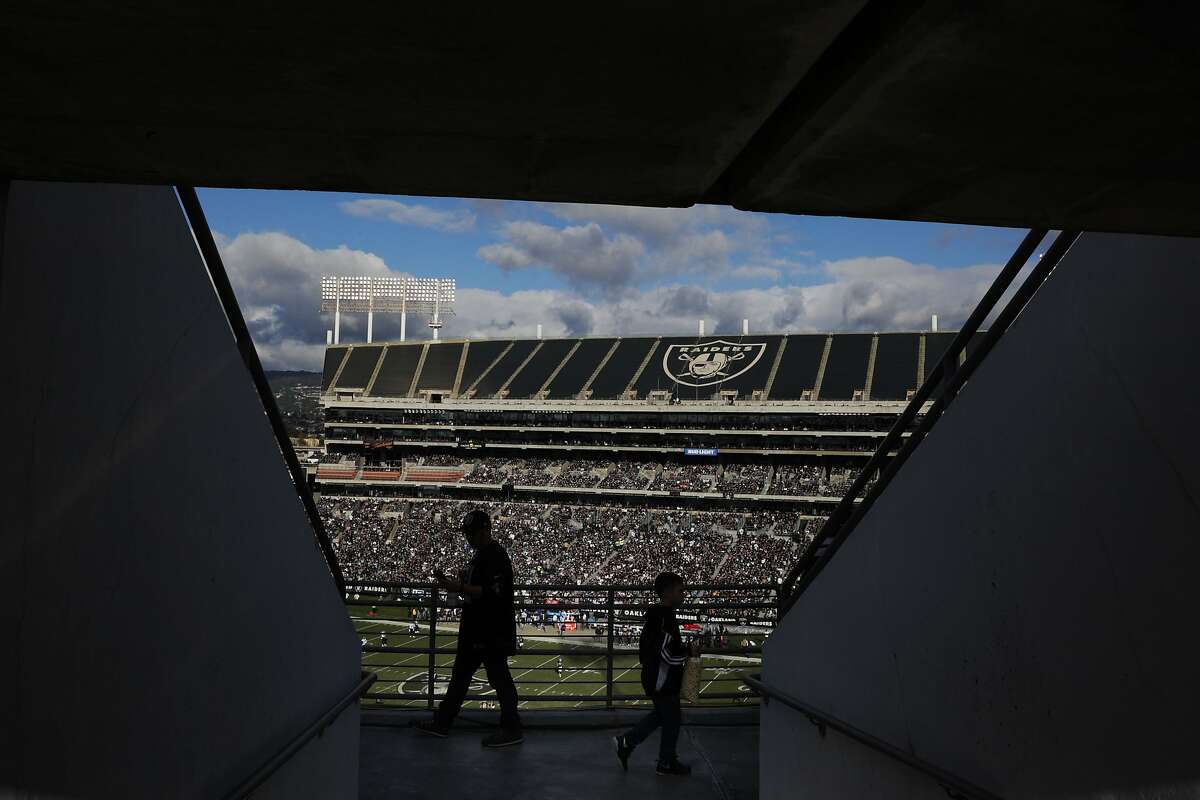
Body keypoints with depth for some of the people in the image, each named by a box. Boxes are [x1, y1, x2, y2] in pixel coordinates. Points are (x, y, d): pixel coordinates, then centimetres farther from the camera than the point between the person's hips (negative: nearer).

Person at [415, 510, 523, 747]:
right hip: (476, 632, 11)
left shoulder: (496, 556, -18)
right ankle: (441, 723, 26)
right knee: (459, 676, 16)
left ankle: (512, 730, 9)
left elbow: (494, 593, -26)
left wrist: (460, 588, -26)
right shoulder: (480, 555, 15)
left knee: (499, 679, -2)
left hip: (493, 634, -11)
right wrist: (453, 583, 9)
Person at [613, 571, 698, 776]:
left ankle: (626, 742, 24)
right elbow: (666, 654, -28)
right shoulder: (666, 618, -24)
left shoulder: (654, 615, 7)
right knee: (672, 720, 7)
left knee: (660, 715, 23)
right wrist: (689, 651, -13)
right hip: (663, 682, -10)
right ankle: (667, 763, 23)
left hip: (652, 677, 10)